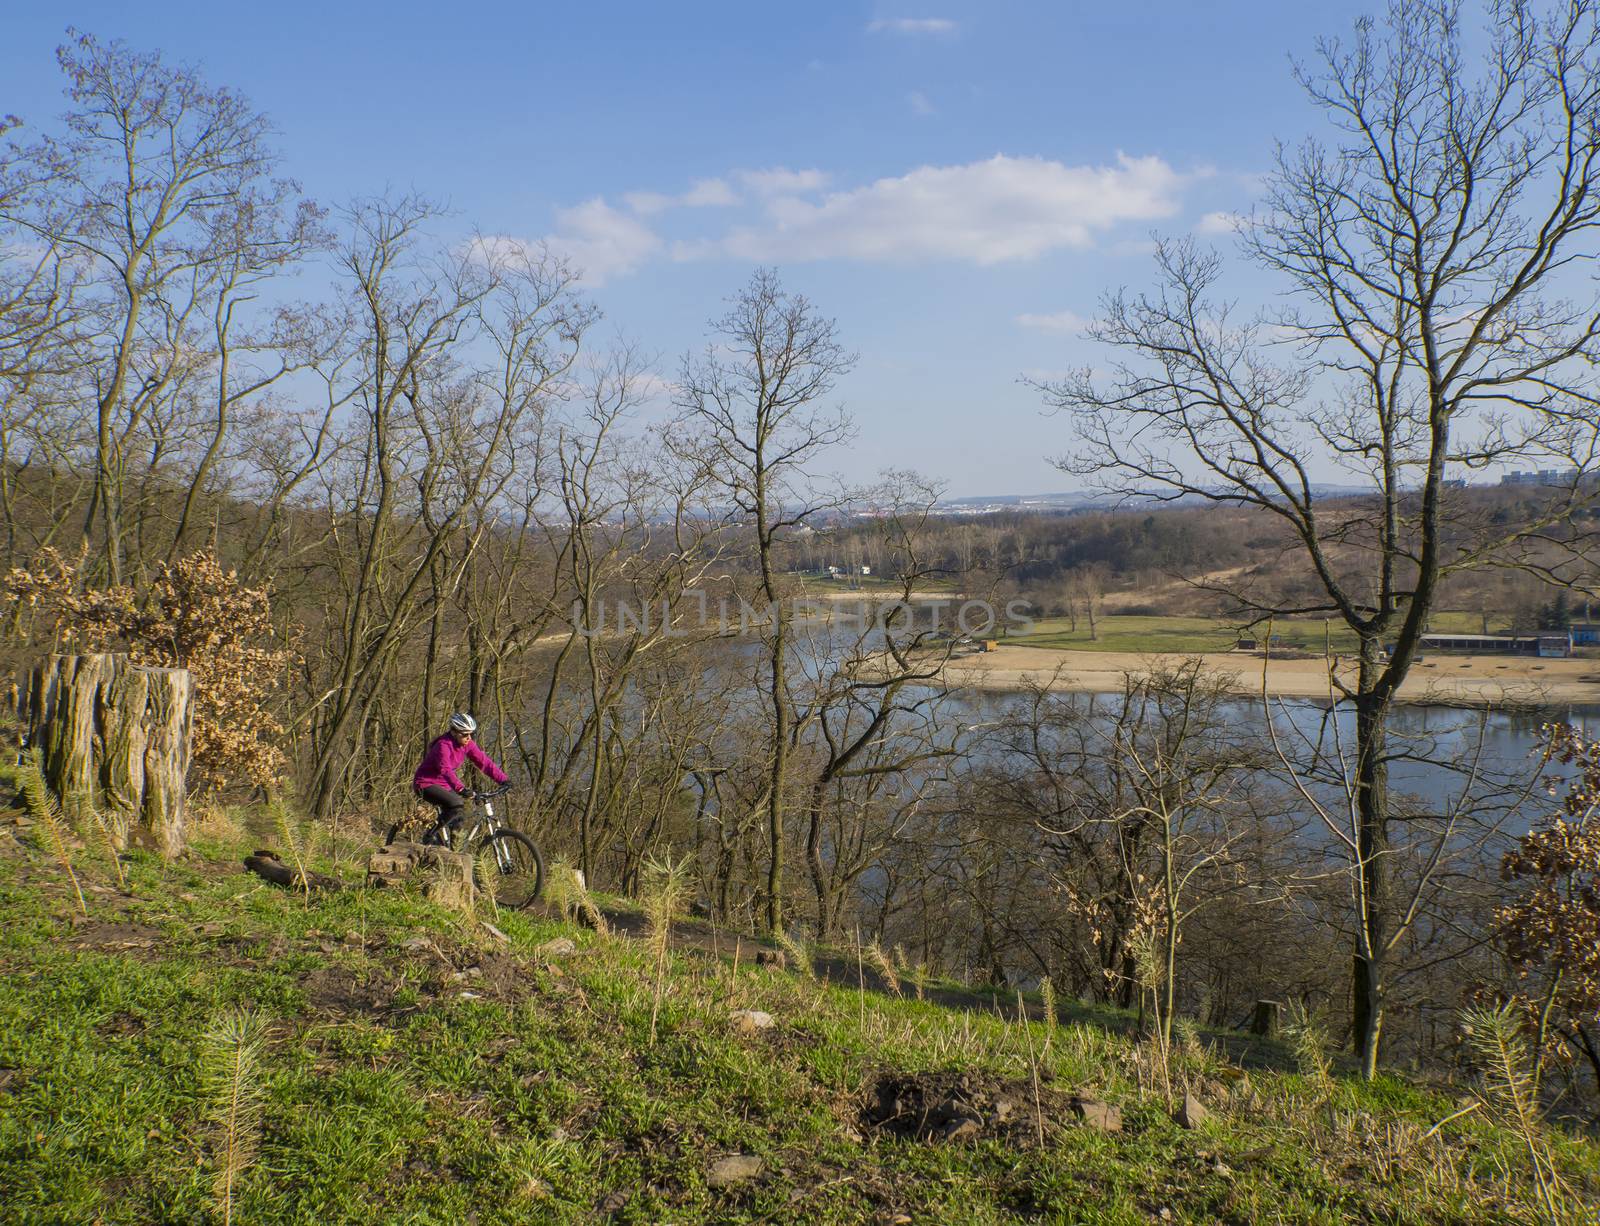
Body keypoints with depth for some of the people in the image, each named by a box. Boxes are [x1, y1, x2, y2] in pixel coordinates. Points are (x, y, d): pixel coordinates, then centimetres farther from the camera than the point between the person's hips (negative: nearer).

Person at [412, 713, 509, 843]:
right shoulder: (443, 745, -27)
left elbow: (484, 761, -5)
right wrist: (461, 789, -54)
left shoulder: (467, 744, -4)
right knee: (457, 804, -28)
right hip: (426, 784, -8)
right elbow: (446, 770, -40)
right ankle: (430, 836, -15)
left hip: (444, 784, 8)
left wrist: (503, 779, -14)